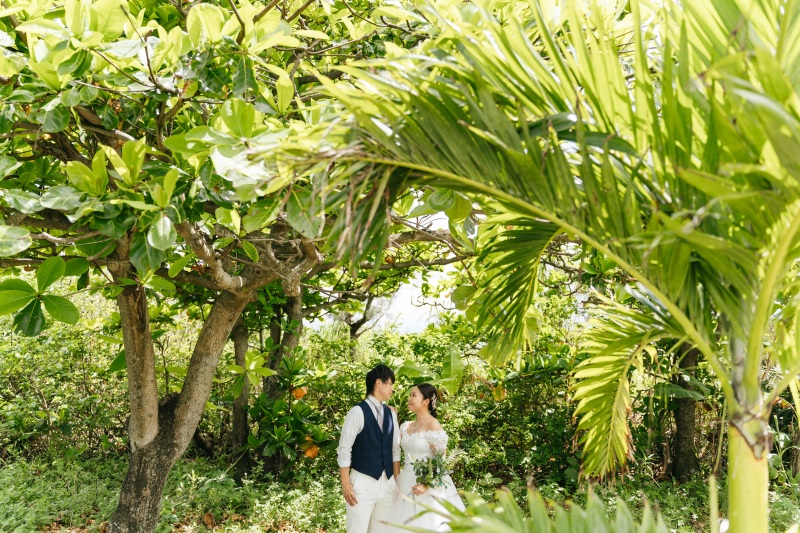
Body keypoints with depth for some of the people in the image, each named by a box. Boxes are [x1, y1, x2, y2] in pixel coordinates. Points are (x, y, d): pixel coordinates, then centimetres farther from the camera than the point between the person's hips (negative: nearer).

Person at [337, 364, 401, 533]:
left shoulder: (391, 414, 10)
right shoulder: (358, 412, -10)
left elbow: (395, 450, 14)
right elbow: (344, 450, -10)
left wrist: (397, 481, 9)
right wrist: (346, 484, -13)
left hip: (387, 483, 6)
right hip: (363, 482, -6)